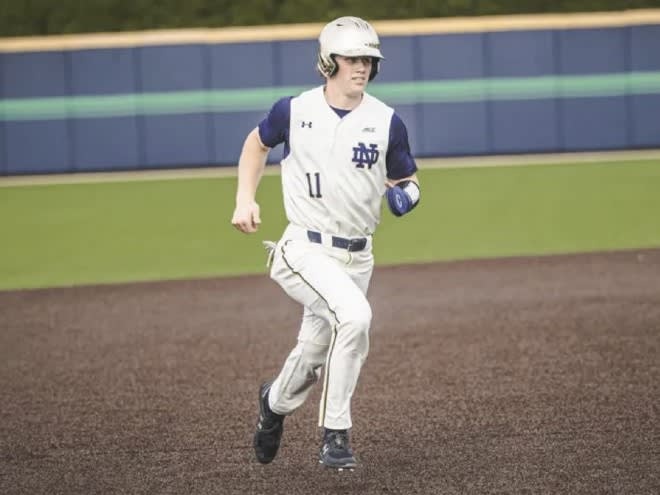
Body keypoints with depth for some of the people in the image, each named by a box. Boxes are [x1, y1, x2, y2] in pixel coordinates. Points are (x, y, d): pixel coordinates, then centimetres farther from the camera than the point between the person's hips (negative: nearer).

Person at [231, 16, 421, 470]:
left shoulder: (387, 122, -1)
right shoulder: (294, 110, -3)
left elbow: (407, 180, 10)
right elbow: (258, 143, 16)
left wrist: (406, 195, -14)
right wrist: (245, 200, 6)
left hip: (357, 257, 3)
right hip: (305, 249, -3)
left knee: (315, 355, 11)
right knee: (354, 315, -30)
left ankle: (276, 401, 47)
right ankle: (336, 433, -18)